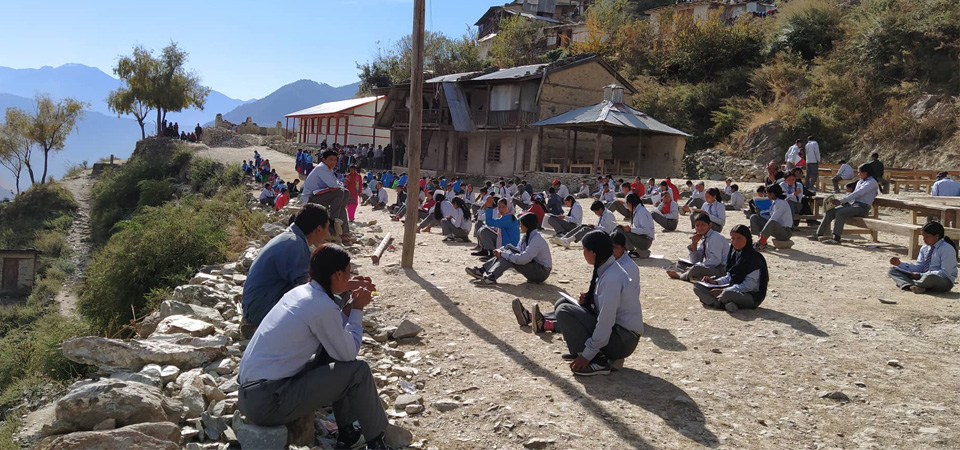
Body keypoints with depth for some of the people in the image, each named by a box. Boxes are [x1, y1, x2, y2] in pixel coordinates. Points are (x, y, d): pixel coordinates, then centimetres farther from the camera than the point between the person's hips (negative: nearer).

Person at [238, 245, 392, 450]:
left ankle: (346, 433, 24)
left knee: (333, 352, 17)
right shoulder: (323, 307, -19)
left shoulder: (301, 292, 7)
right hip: (267, 402, -9)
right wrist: (357, 309, 2)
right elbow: (349, 353, -7)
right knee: (358, 371, -6)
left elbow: (332, 331, 18)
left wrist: (351, 302, 10)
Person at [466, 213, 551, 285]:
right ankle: (482, 270, -7)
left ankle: (491, 277, -33)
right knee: (508, 249, -1)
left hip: (542, 272, -9)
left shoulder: (537, 239, -23)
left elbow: (523, 259, -31)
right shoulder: (527, 236, 7)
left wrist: (503, 254, -25)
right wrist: (502, 250, -9)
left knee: (508, 256, -23)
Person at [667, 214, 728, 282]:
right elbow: (695, 261, 11)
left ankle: (680, 276, -6)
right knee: (680, 263, 9)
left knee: (695, 269, -36)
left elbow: (715, 261, -23)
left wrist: (692, 269, -22)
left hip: (722, 269, -9)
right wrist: (694, 243, -2)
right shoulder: (703, 239, 11)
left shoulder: (715, 237, -14)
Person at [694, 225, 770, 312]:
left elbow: (749, 286, -21)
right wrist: (715, 282, -3)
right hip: (732, 289, 8)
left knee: (727, 294, -42)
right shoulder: (734, 254, 9)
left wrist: (722, 291, -23)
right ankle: (726, 304, -20)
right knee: (697, 286, -1)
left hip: (752, 296, -8)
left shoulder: (754, 258, -15)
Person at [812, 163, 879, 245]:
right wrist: (844, 201, 1)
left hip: (862, 207, -8)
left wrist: (842, 200, -17)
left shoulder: (872, 182, -4)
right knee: (829, 212, -11)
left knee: (840, 213, -33)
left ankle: (836, 238, -40)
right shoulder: (860, 182, 24)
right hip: (852, 204, 8)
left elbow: (858, 193, -14)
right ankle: (819, 234, -12)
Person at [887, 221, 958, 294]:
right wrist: (900, 264, -6)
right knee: (893, 270, -1)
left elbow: (945, 273, -19)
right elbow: (919, 268, 9)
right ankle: (909, 285, -29)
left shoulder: (947, 249, -13)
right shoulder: (924, 248, 10)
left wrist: (921, 275, -21)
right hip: (924, 277, 7)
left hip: (943, 281, -7)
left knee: (929, 277, -45)